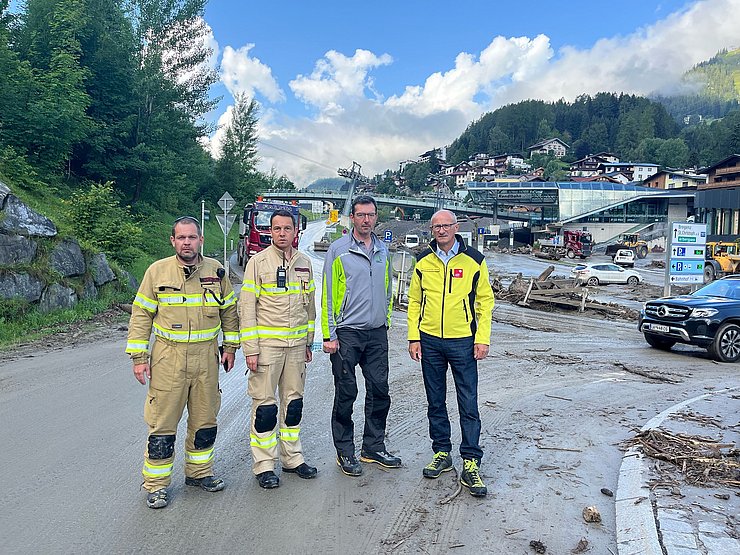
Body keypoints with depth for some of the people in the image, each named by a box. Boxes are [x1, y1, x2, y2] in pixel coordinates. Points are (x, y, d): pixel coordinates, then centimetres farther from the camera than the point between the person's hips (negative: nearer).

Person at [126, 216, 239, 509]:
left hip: (206, 356, 3)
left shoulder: (215, 270, 2)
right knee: (163, 424, 2)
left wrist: (230, 347, 11)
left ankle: (199, 472, 33)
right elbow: (141, 314, -1)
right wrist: (139, 357, -5)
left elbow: (229, 310, 13)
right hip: (168, 356, -2)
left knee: (204, 420, 14)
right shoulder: (157, 271, -4)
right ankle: (156, 485, 18)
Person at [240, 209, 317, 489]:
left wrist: (308, 342, 15)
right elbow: (247, 306, -8)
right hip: (267, 344, -5)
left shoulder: (304, 263, 9)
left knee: (293, 403, 13)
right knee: (265, 406, 1)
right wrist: (250, 349, -13)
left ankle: (292, 458, 27)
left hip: (296, 344, 5)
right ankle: (264, 464, 13)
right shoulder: (258, 262, -6)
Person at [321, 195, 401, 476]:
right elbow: (328, 294, -7)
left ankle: (374, 447, 23)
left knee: (379, 390, 9)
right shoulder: (338, 249, -5)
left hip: (377, 332, 5)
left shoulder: (383, 250, 11)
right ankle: (345, 452, 17)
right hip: (347, 333, -5)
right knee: (346, 393, 3)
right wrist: (329, 334, -10)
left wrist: (386, 320, 16)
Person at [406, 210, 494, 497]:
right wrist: (413, 337, 1)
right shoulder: (423, 261, 4)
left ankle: (471, 463, 8)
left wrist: (482, 339, -6)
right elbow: (414, 301, 8)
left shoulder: (474, 260, -2)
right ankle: (442, 454, 26)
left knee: (468, 404, -1)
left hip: (462, 341, -2)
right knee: (435, 402, 12)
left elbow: (485, 301, 1)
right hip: (430, 341, 3)